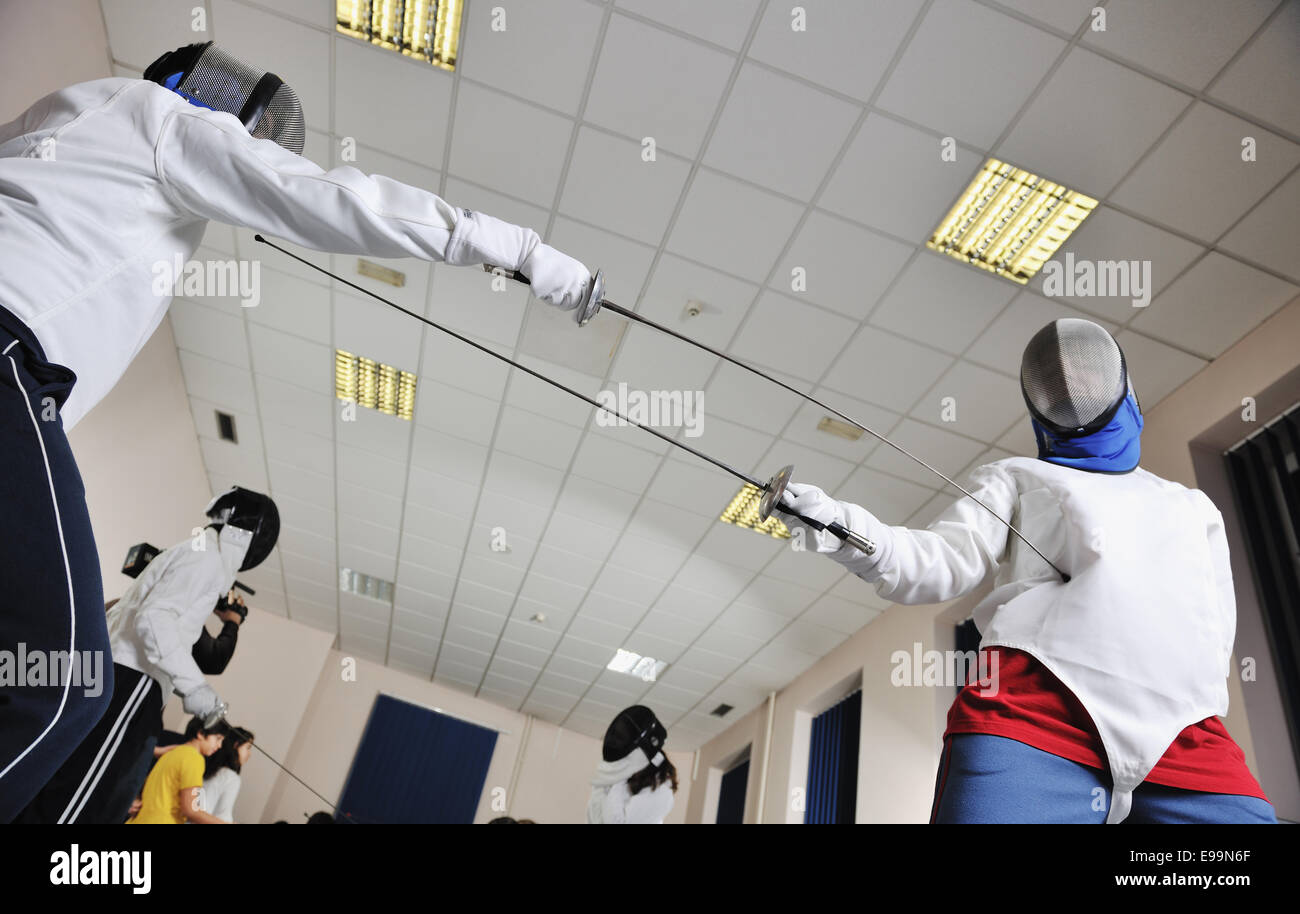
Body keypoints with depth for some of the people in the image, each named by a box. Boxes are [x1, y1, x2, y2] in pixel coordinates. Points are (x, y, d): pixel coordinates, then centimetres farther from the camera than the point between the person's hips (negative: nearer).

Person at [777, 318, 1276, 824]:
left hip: (1184, 737, 3)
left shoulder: (1193, 506, 31)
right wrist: (838, 524, -15)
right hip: (1036, 703, -3)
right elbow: (944, 563, 4)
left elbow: (1214, 628, 24)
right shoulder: (1016, 477, 21)